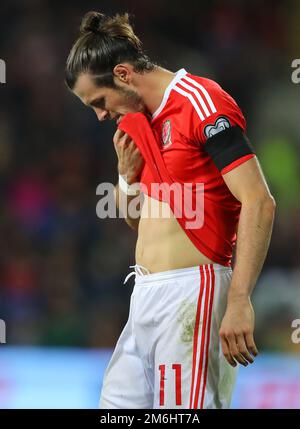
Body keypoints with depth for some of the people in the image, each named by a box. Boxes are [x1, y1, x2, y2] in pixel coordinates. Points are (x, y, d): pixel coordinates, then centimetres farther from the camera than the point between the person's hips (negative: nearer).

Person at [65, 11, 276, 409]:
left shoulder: (201, 102, -11)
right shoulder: (142, 123, 16)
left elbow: (259, 202, -19)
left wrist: (239, 303, -25)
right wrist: (128, 172, 5)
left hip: (190, 288, -9)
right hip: (146, 294, 9)